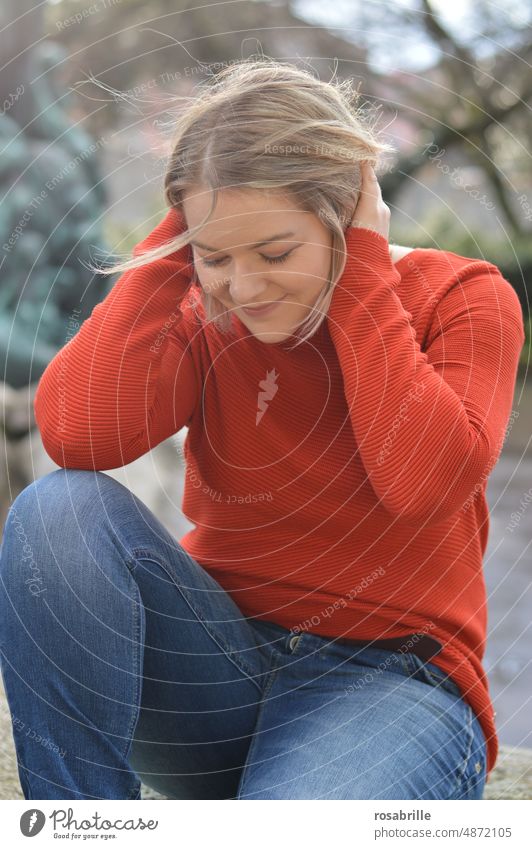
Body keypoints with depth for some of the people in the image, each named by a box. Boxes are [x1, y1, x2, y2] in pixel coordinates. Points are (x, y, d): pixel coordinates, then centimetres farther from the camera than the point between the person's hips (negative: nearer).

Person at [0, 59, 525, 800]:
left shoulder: (463, 297, -4)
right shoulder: (200, 312, 0)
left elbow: (426, 485, -23)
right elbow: (76, 435, -19)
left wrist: (359, 269, -15)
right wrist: (176, 240, -12)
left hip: (388, 677, -3)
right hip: (221, 664, 4)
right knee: (59, 509, -24)